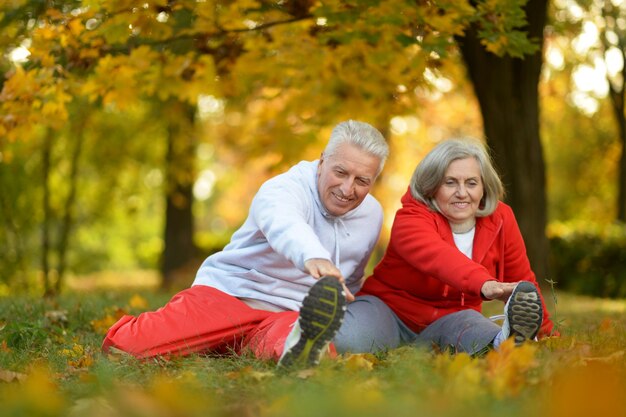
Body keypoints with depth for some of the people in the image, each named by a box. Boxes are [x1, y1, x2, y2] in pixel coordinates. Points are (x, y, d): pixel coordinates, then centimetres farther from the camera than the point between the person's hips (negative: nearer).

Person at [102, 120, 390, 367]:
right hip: (226, 295, -2)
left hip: (286, 314, 2)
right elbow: (283, 224, -42)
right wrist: (313, 256, -63)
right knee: (127, 346, -25)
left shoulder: (372, 216, 12)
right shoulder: (285, 189, -14)